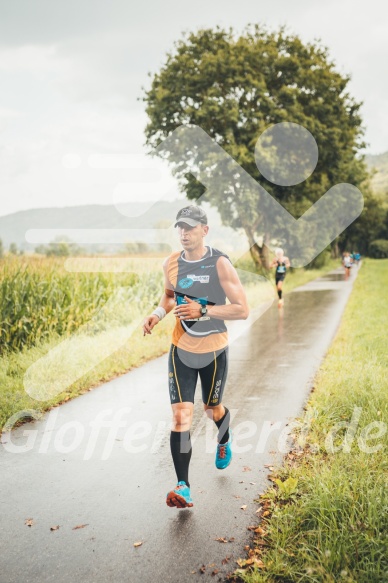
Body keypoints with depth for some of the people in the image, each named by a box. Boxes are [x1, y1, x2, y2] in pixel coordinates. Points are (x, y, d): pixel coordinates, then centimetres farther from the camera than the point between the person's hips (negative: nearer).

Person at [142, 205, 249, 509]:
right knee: (181, 416, -9)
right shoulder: (171, 263, -3)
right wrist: (158, 313, -3)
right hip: (181, 350, 2)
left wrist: (203, 310, -27)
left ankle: (225, 440, 55)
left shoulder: (220, 264, -16)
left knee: (213, 408, 19)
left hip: (214, 352, -2)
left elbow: (243, 310, -18)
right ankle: (183, 487, -4)